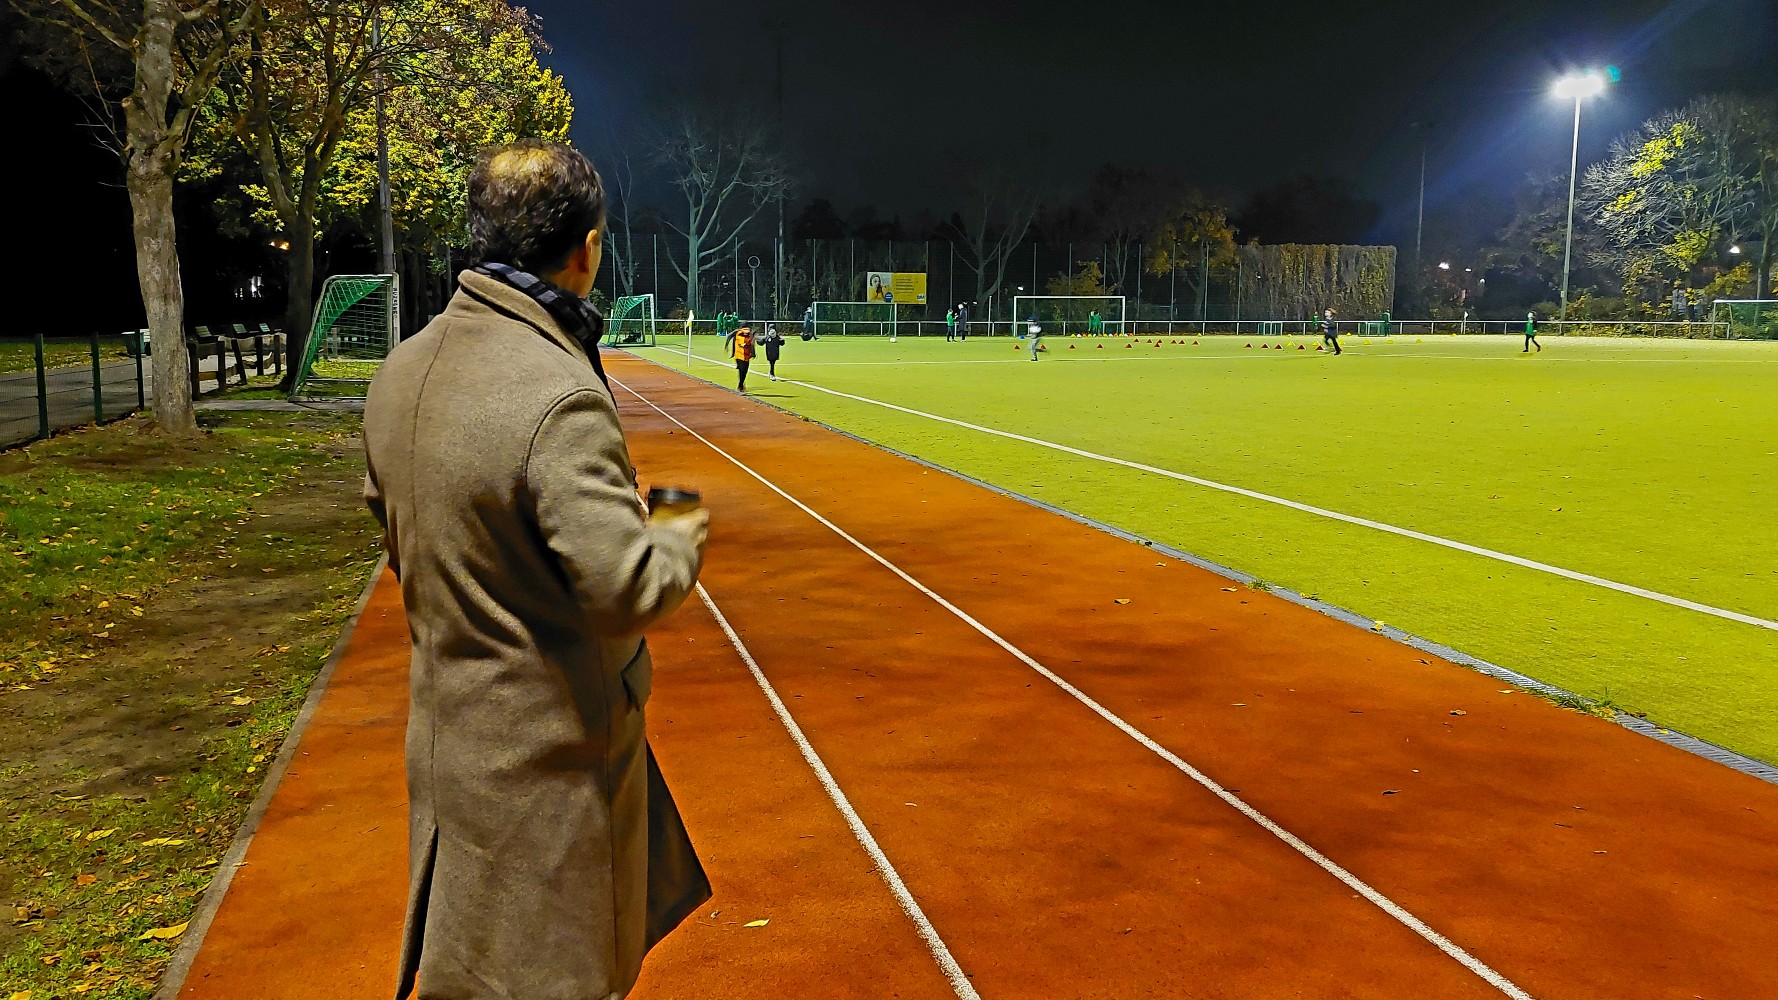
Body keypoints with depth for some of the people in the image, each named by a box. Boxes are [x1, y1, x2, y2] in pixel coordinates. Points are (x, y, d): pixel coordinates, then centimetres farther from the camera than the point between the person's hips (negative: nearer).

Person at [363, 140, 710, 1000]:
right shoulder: (559, 396, -27)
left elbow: (389, 519, 14)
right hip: (545, 754, -8)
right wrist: (685, 537, -7)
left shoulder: (403, 368, 1)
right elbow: (627, 590, -27)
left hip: (450, 726, 8)